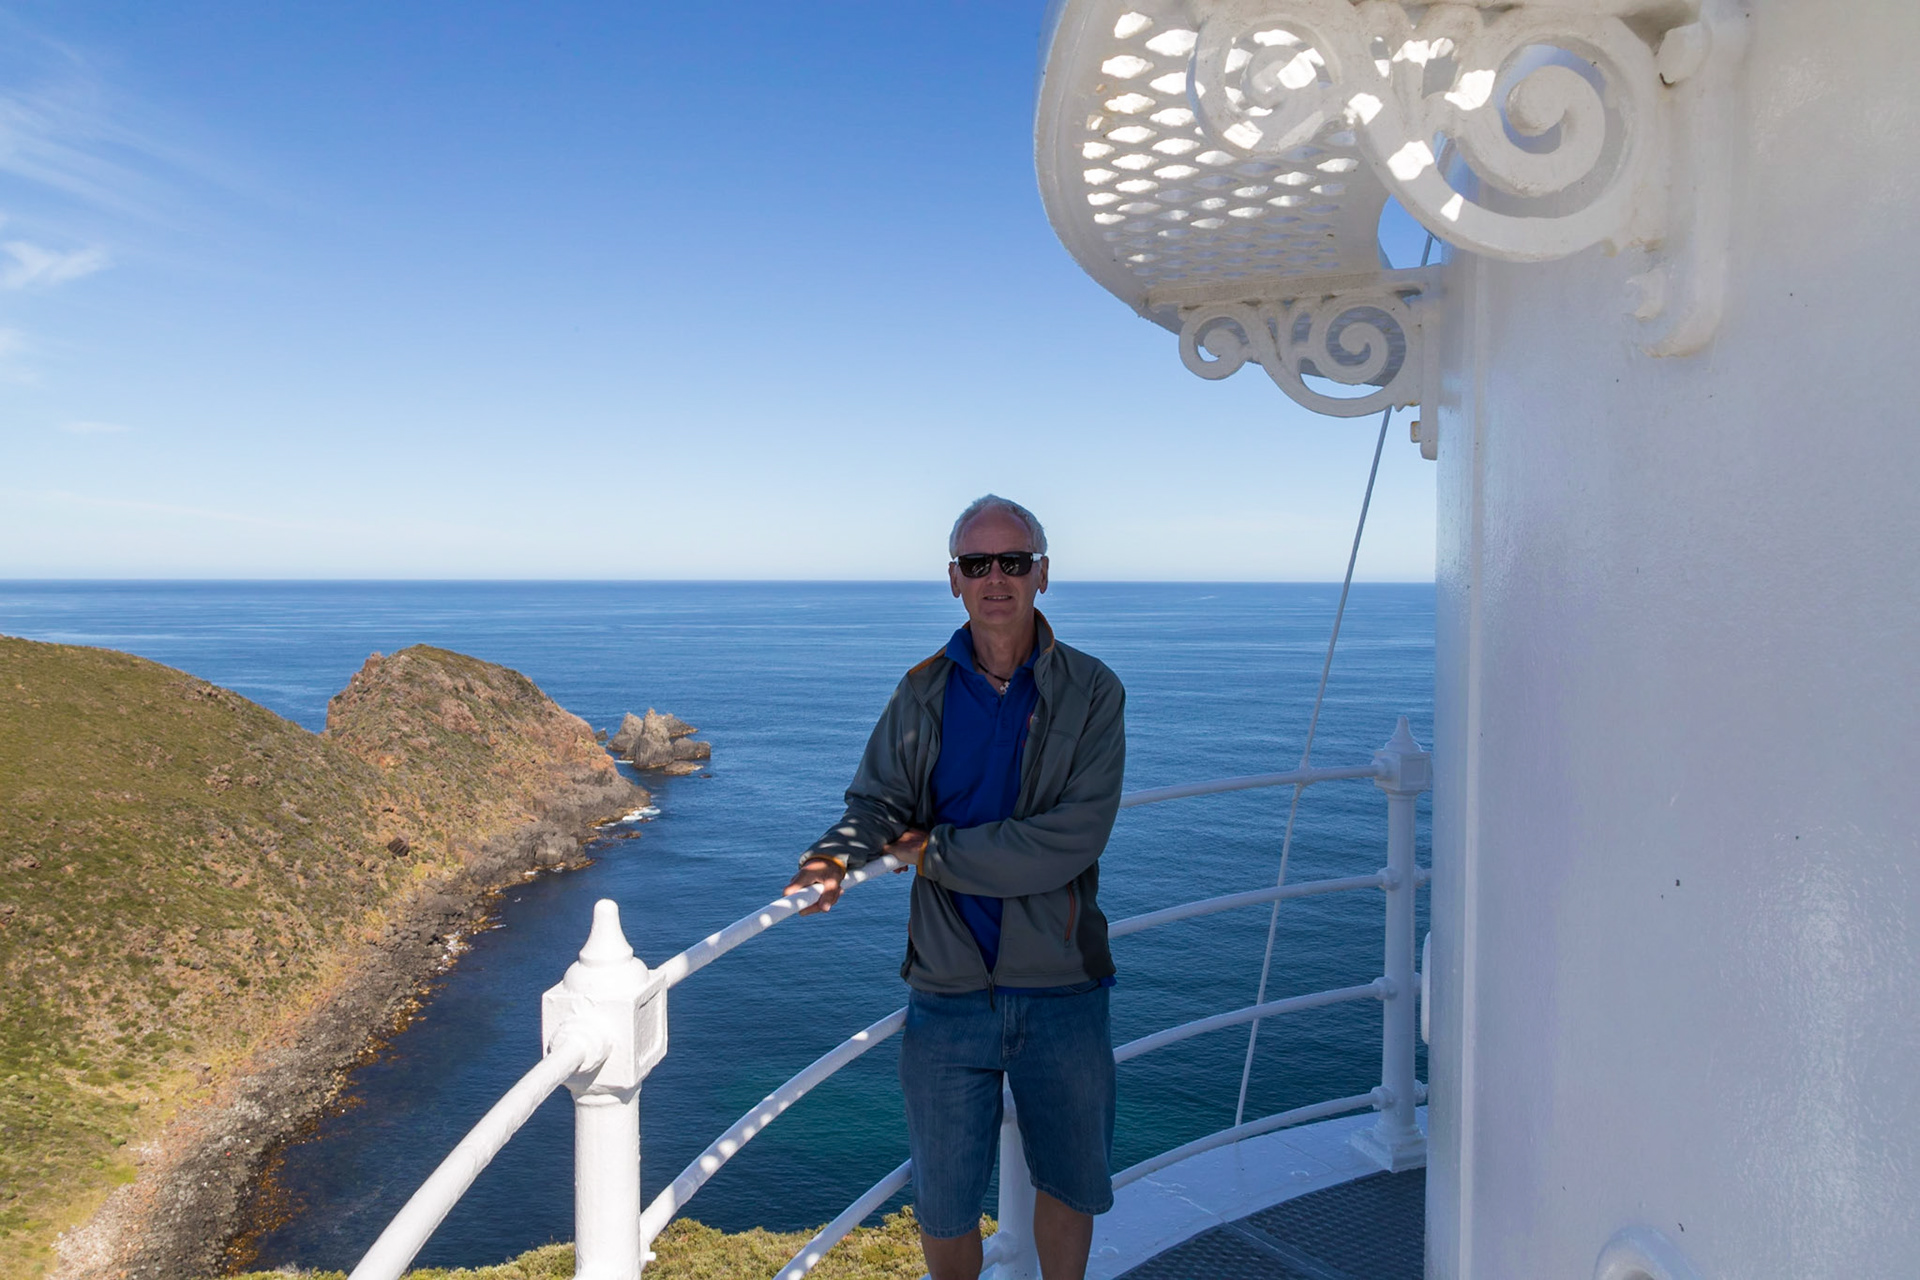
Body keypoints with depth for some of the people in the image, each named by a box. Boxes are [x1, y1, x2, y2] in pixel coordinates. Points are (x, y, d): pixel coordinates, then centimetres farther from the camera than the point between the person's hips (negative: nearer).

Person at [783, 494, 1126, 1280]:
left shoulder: (1091, 692, -7)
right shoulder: (922, 696, 2)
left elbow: (1074, 837, -17)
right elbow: (879, 802, 0)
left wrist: (939, 852, -15)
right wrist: (838, 856, -22)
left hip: (1061, 988, -1)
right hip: (949, 993, 1)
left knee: (1069, 1183, 20)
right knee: (943, 1208, 14)